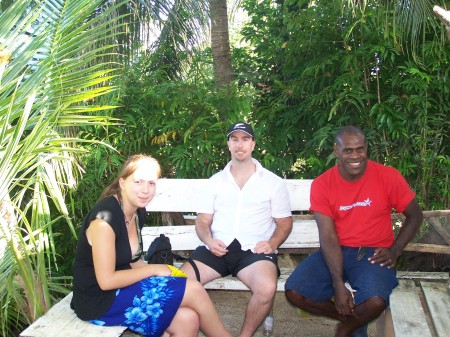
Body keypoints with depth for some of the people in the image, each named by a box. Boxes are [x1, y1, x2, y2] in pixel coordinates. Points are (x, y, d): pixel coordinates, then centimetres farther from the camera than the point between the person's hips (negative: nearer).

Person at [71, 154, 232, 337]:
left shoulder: (138, 212, 3)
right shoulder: (106, 215, -22)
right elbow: (106, 281, -22)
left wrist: (164, 271, -3)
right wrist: (154, 269, -13)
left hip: (121, 288, 7)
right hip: (99, 302, -7)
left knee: (188, 320, -13)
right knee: (194, 290, -13)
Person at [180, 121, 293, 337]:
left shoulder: (273, 182, 10)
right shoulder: (215, 181, 17)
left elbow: (284, 222, 11)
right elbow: (202, 220, 14)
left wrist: (271, 244, -10)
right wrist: (209, 241, -8)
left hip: (254, 249, -1)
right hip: (217, 249, 2)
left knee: (266, 288, -32)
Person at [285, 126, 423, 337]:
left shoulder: (388, 177, -7)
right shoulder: (321, 184, -6)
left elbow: (415, 216, 7)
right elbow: (328, 237, -11)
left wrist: (394, 251, -8)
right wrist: (339, 285, -20)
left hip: (374, 254, -1)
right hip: (336, 252, 2)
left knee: (375, 302, -31)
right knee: (294, 292, -17)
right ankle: (355, 320, 6)